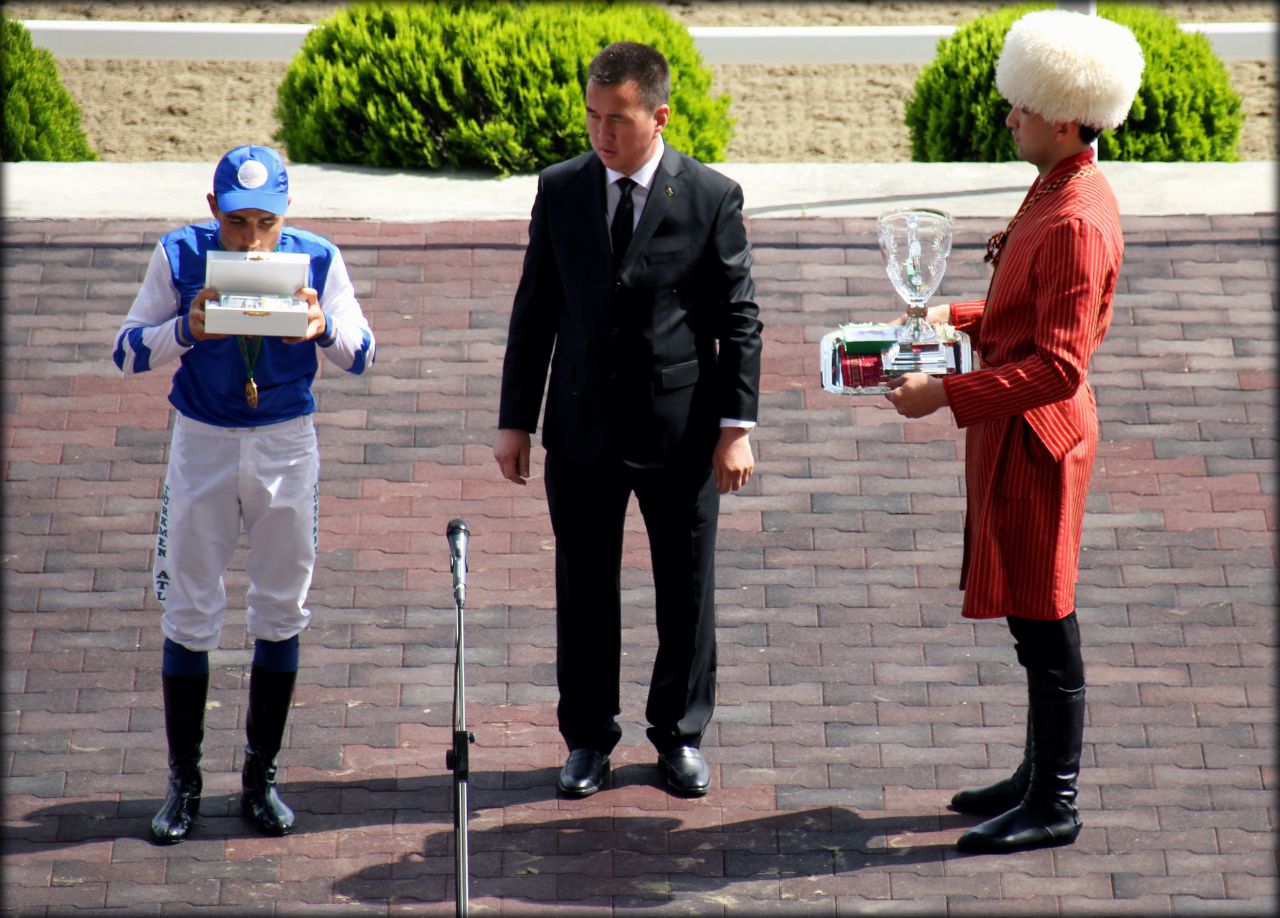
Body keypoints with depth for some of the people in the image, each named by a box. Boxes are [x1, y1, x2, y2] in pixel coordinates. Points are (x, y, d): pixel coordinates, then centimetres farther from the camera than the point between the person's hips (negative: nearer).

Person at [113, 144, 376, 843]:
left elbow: (361, 354, -6)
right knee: (189, 611, 3)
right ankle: (183, 780, 12)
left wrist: (323, 328, -28)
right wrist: (187, 330, -29)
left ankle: (261, 777, 20)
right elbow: (128, 351, -9)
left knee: (281, 610, 8)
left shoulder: (317, 260, -9)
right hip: (201, 443, -1)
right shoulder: (180, 256, -10)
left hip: (287, 445, 1)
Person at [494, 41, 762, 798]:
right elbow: (535, 310, 5)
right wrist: (516, 420, 3)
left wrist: (737, 425, -8)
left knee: (687, 590, 9)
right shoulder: (560, 191, 1)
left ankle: (681, 734, 24)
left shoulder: (712, 198, -7)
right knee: (584, 589, 9)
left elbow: (739, 321, -3)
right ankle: (589, 738, 22)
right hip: (582, 428, 2)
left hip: (680, 428, -2)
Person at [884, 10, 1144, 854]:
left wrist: (948, 395, -25)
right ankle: (1041, 775, 30)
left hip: (1036, 436, -10)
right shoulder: (1057, 192, 8)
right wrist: (961, 318, 11)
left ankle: (1055, 808, 8)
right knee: (1034, 618, 19)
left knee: (1044, 624, -1)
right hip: (1013, 431, 10)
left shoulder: (1079, 222, -24)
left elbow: (1058, 366, -26)